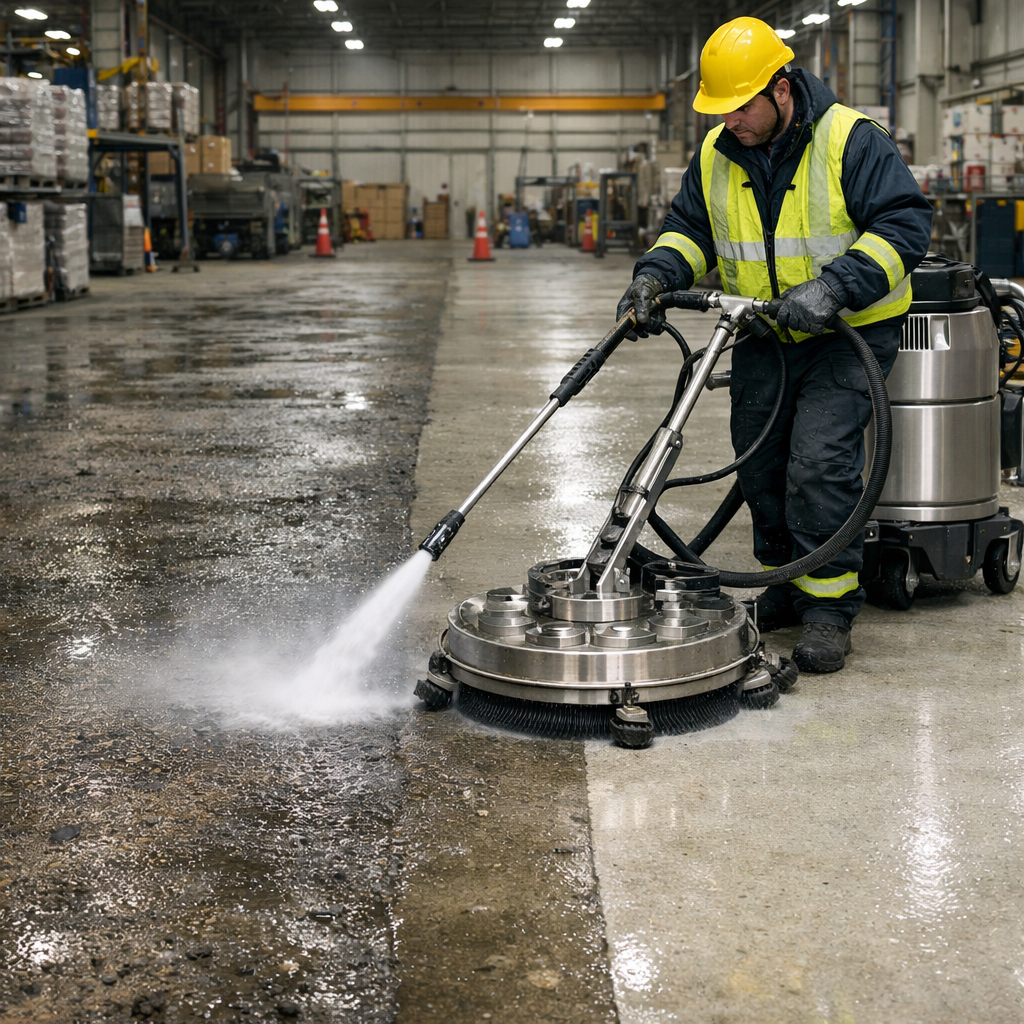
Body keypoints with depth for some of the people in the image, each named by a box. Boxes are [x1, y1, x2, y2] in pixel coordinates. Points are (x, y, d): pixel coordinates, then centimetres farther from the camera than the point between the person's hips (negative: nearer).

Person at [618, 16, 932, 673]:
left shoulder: (851, 142, -17)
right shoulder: (716, 157, 2)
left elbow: (905, 226, -22)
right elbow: (689, 229, 11)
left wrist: (832, 286, -33)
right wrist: (656, 274, -10)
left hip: (848, 334, -6)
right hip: (764, 340, 7)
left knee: (820, 463, -17)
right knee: (761, 464, 10)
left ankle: (829, 607, -6)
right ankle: (784, 588, 28)